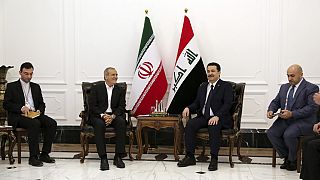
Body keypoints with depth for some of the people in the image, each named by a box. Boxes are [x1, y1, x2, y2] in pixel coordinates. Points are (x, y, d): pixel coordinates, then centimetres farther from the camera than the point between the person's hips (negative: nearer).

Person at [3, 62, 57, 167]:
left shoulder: (36, 87, 23)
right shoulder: (11, 86, 9)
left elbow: (42, 104, 21)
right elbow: (6, 104, -1)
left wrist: (39, 110, -3)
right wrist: (21, 108, -17)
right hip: (18, 117, -5)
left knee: (52, 123, -23)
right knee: (35, 123, -36)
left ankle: (44, 154, -16)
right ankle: (33, 157, -32)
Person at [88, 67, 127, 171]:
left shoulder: (120, 90, 13)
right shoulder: (96, 88, 6)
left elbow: (121, 107, 3)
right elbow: (92, 106, -1)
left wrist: (112, 116, -17)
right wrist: (102, 115, -18)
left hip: (114, 116, 2)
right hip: (98, 116, -2)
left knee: (121, 122, -31)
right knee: (99, 124, -36)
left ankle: (118, 156, -27)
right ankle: (103, 158, -34)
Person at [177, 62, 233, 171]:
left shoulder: (226, 86, 2)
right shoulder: (202, 87, 20)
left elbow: (227, 104, -10)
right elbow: (197, 103, 19)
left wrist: (217, 116, -25)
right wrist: (188, 108, -4)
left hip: (219, 118, -5)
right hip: (203, 117, 5)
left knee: (214, 126, -37)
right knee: (190, 124, -23)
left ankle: (214, 159, -31)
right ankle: (190, 157, -20)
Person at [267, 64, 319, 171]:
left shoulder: (311, 88, -4)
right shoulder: (284, 87, 19)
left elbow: (312, 107, -15)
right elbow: (276, 102, 20)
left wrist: (292, 114, -25)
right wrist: (271, 110, -5)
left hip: (303, 121, -6)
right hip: (284, 119, 7)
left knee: (288, 134, -31)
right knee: (271, 133, -18)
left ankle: (293, 160, -3)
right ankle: (286, 157, 2)